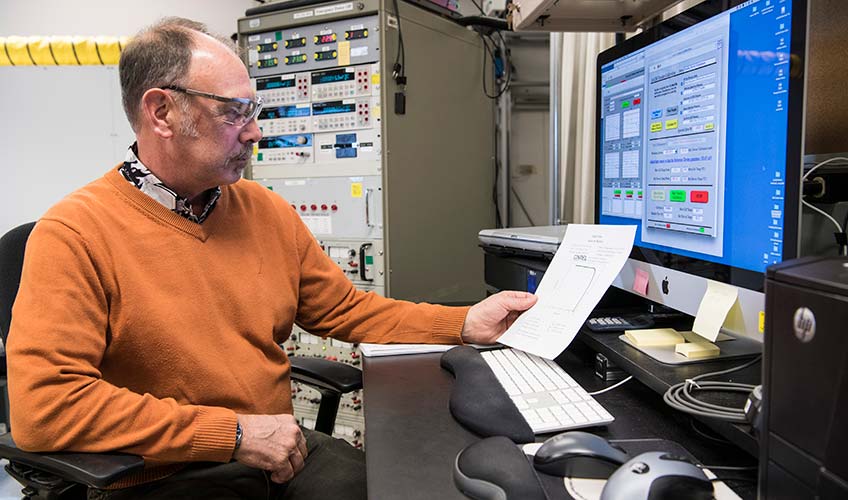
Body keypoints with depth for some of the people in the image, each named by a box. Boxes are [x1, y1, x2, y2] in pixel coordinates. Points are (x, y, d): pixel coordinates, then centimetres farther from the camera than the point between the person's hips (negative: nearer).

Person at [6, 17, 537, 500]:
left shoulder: (267, 210, 4)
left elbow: (347, 310, 11)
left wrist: (464, 324, 0)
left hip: (281, 450, 5)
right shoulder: (74, 235, -13)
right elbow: (42, 402, -20)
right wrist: (235, 432, -21)